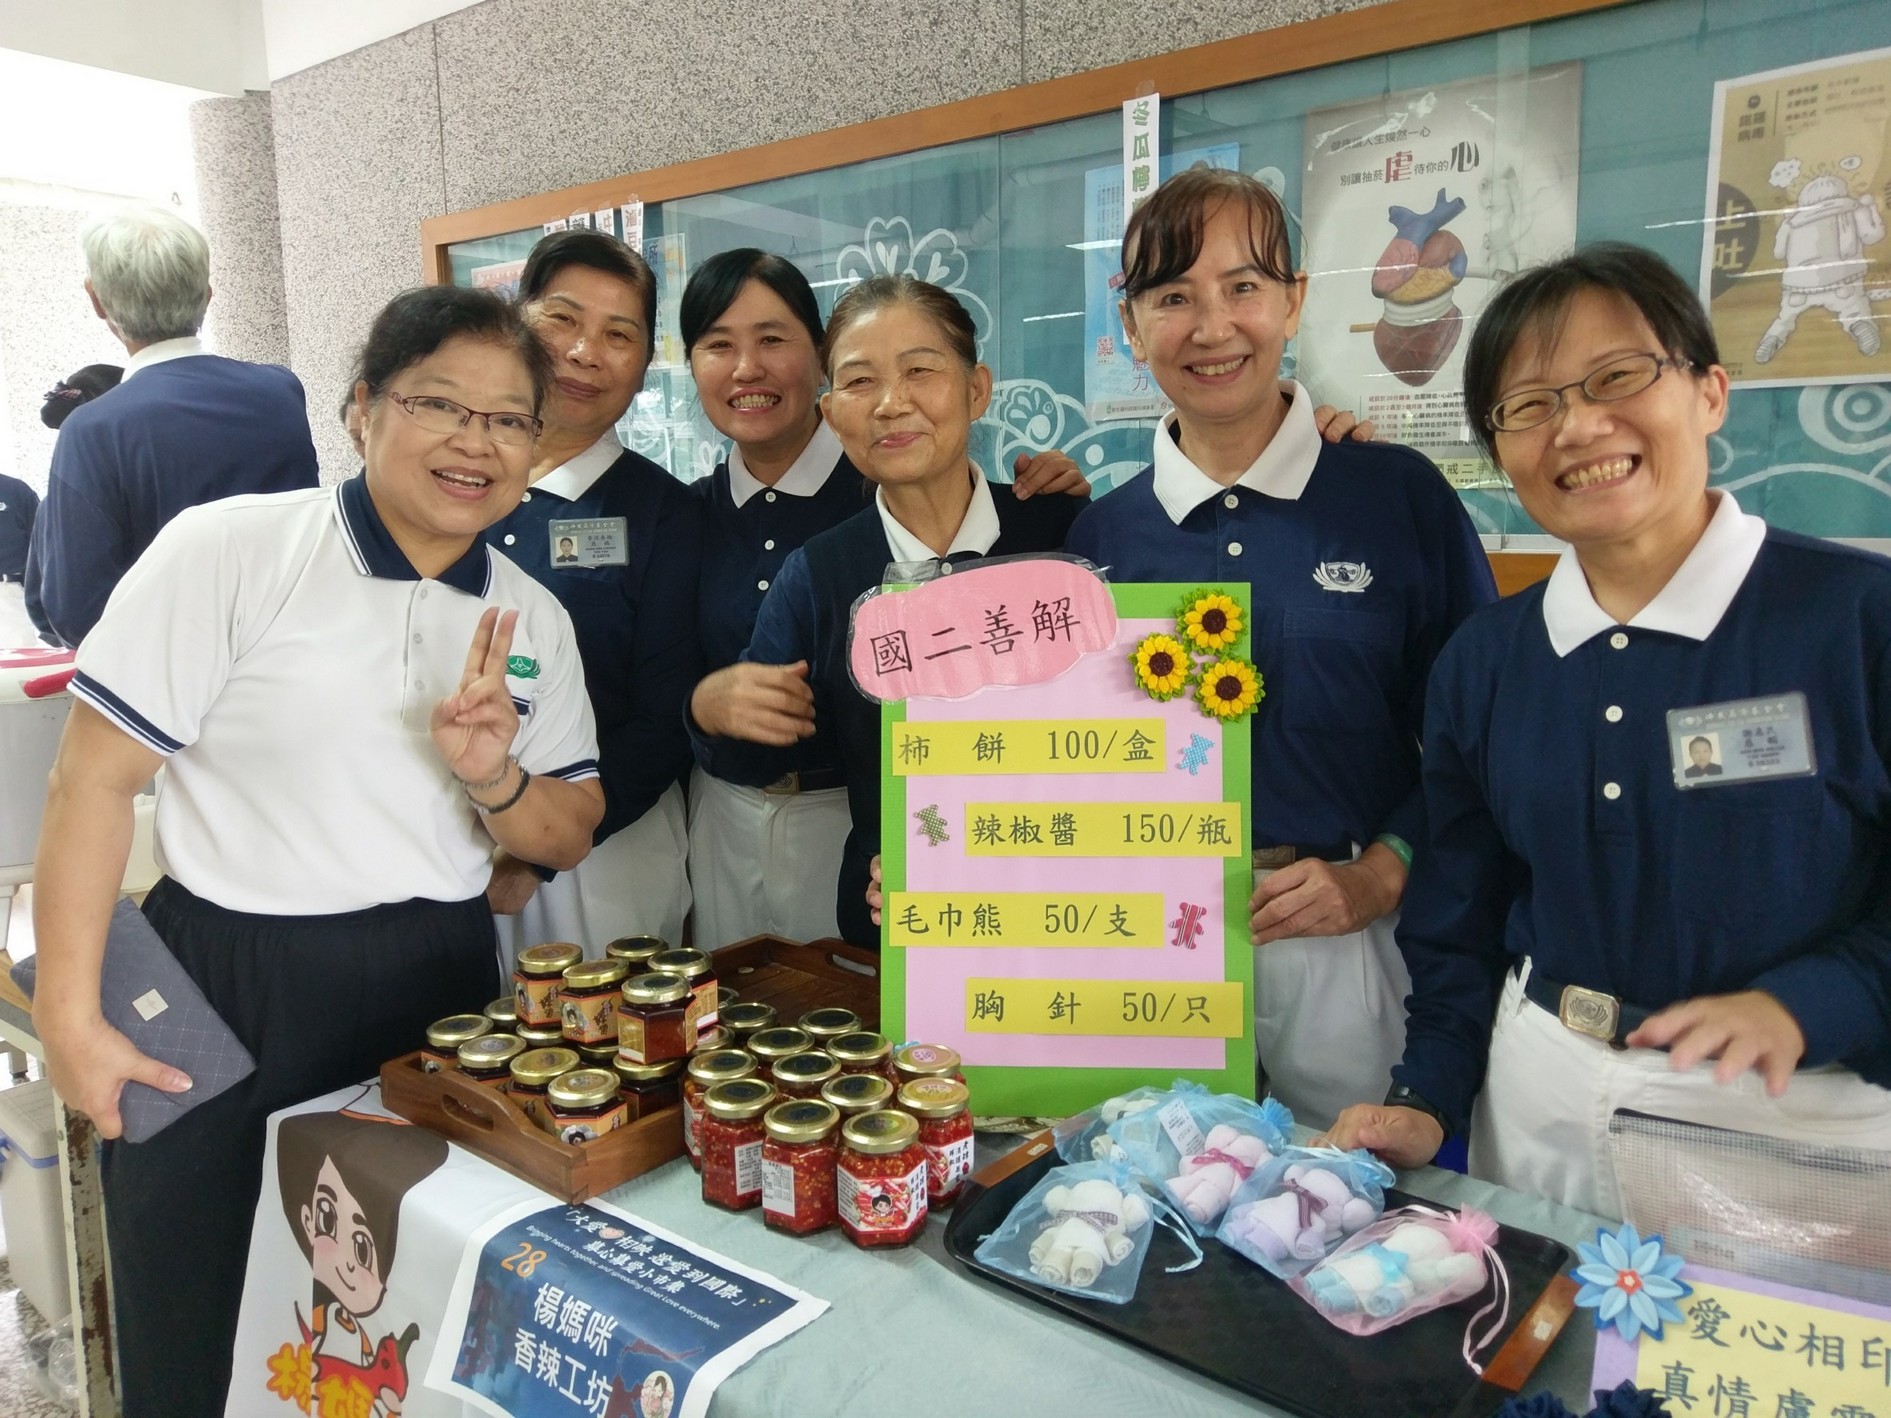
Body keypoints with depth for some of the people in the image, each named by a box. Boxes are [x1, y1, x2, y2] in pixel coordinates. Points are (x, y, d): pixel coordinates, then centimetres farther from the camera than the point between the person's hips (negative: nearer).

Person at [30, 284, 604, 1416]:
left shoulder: (534, 620, 4)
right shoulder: (231, 548, -9)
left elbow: (569, 840, 7)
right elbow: (95, 775, -8)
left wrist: (493, 778, -14)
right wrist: (70, 1018, -9)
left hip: (441, 996, 4)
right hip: (226, 1000, -3)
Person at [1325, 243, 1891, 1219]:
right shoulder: (1481, 662, 1)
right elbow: (1457, 924, 6)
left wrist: (1800, 1006, -24)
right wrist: (1426, 1101, -3)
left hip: (1799, 1118, -3)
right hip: (1540, 1109, 4)